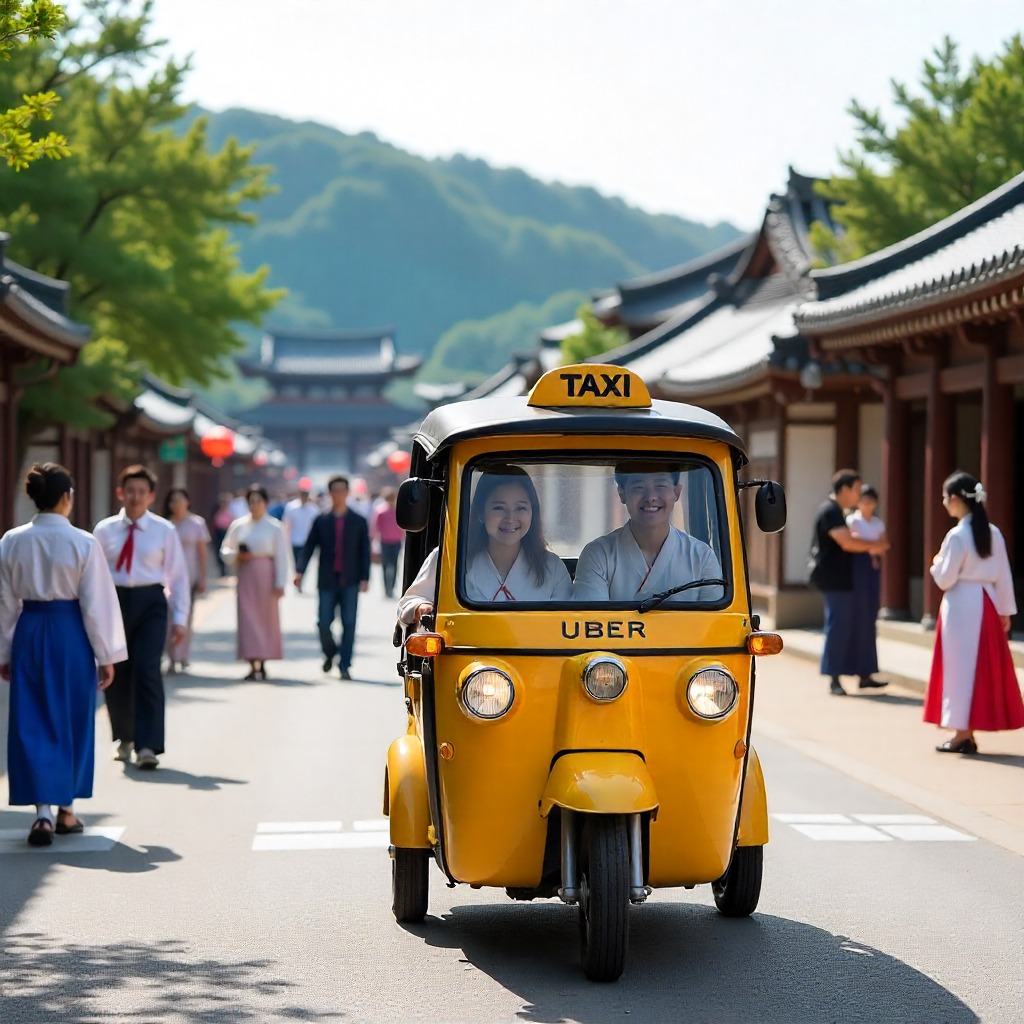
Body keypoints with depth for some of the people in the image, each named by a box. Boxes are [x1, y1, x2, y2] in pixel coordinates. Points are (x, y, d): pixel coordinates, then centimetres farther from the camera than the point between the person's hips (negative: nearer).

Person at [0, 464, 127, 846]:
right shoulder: (83, 543, -10)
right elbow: (98, 603, -8)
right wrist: (106, 655, 0)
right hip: (71, 633, -2)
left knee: (31, 724, 6)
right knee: (72, 723, 13)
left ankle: (43, 810, -6)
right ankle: (66, 810, 22)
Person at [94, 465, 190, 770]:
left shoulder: (164, 531, 0)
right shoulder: (105, 530, 3)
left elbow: (178, 576, 3)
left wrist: (179, 618, -1)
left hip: (150, 602, -2)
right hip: (115, 601, 2)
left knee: (147, 672, -13)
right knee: (116, 676, 10)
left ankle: (147, 746, -11)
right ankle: (125, 738, 31)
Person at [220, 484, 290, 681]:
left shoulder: (275, 527, -2)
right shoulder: (238, 526, 6)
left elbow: (281, 557, -4)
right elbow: (225, 551, 13)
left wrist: (280, 584, -9)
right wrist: (237, 556, -9)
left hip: (266, 576, -2)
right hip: (246, 576, 2)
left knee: (267, 618, 3)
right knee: (248, 618, -5)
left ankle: (263, 663, 15)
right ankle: (253, 666, -5)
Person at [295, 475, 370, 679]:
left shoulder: (358, 521, 6)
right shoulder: (321, 521, 7)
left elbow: (365, 551, 3)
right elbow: (309, 547, 2)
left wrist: (365, 578, -6)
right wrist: (300, 571, -11)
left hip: (350, 581, -1)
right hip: (327, 580, 1)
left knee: (349, 624, -5)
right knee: (324, 623, -2)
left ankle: (345, 666, -1)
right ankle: (330, 653, 26)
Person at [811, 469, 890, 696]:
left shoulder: (836, 511, 17)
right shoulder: (830, 511, -16)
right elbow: (846, 543, -23)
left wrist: (870, 548, 3)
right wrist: (874, 546, -10)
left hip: (843, 580, 10)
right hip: (835, 581, -10)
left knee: (856, 627, 11)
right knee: (838, 628, -6)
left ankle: (864, 675, 15)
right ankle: (834, 680, -1)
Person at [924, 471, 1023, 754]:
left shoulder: (957, 535, -15)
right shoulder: (993, 533, 5)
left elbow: (945, 579, -13)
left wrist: (936, 565, 8)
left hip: (961, 606, -7)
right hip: (987, 603, 7)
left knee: (962, 666, -2)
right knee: (985, 664, 10)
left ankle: (963, 733, 0)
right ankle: (968, 731, 15)